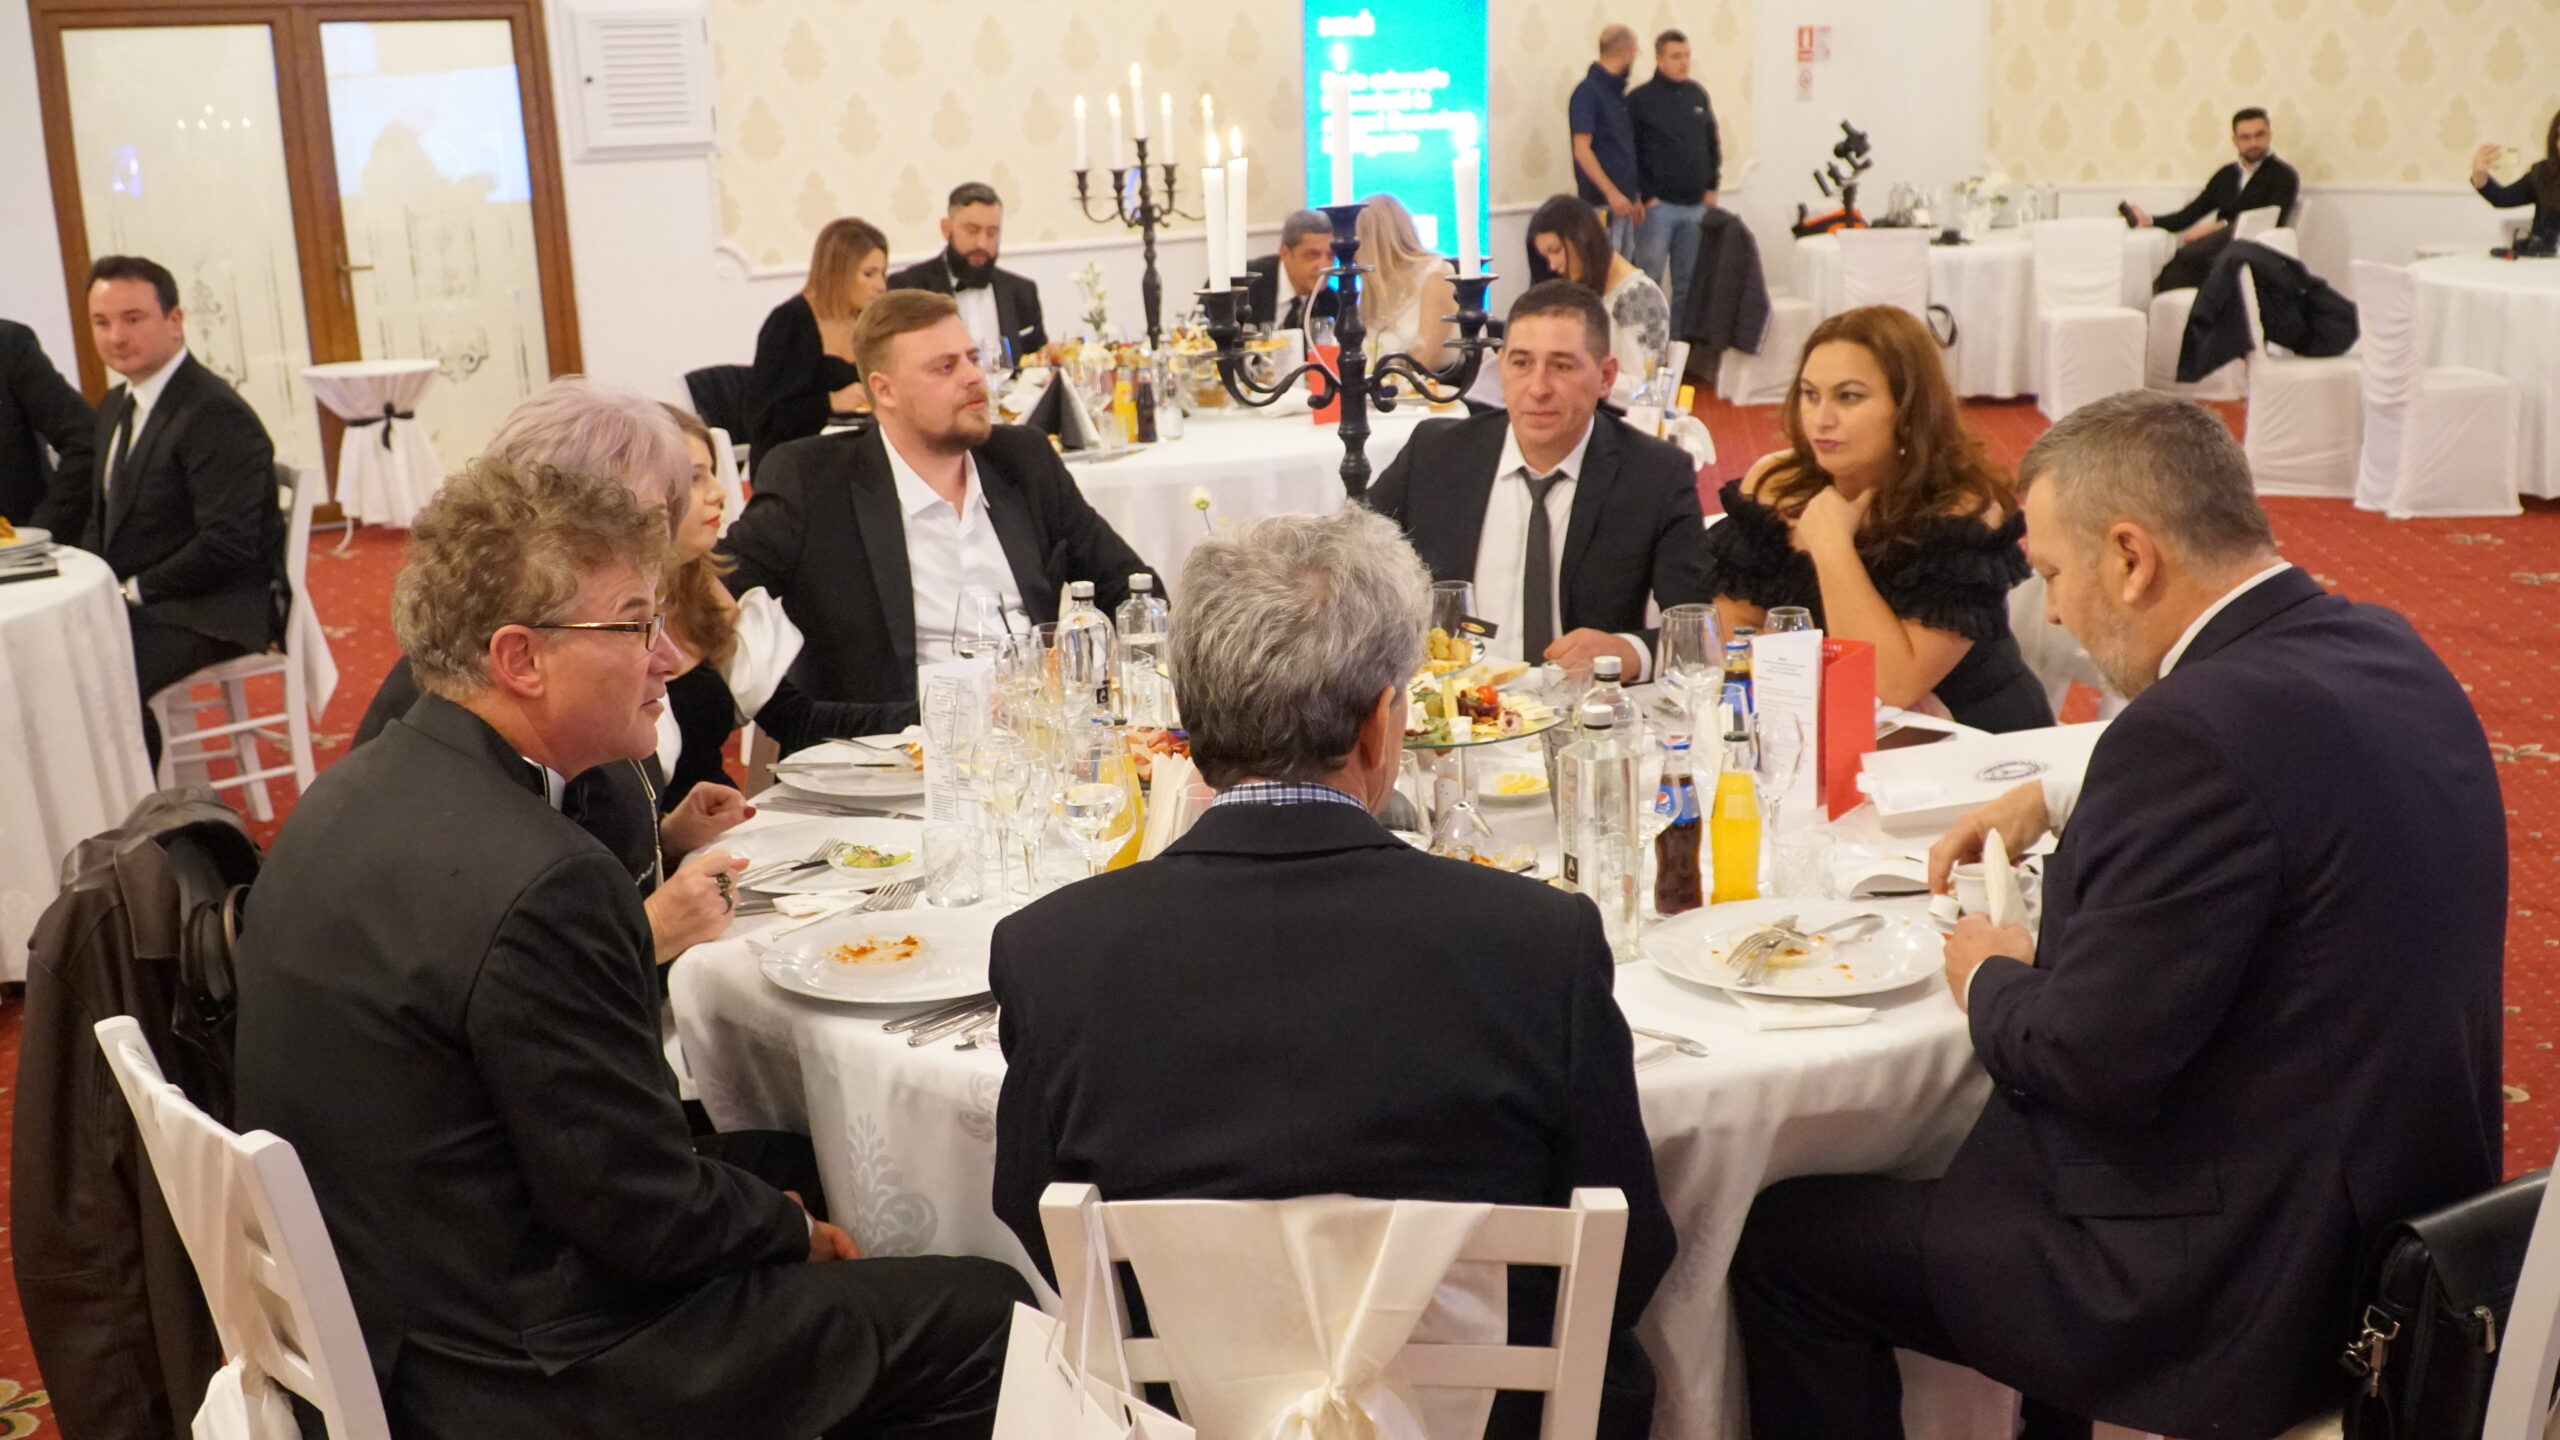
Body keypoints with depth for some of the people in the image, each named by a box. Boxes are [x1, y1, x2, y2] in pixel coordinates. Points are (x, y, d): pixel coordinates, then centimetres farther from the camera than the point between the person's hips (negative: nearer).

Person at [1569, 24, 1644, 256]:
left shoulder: (1617, 92, 15)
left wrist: (1633, 196, 20)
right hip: (1601, 204, -9)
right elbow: (1582, 150, -17)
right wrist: (1612, 193, -21)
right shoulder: (1588, 91, -10)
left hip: (1622, 203, 9)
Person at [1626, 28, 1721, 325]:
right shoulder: (1639, 99, -4)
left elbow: (1713, 142, 19)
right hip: (1658, 205, -5)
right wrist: (1645, 195, -10)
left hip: (1696, 205, 5)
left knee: (1687, 281, 9)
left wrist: (1711, 187, 10)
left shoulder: (1698, 94, 11)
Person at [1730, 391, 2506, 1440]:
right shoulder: (2381, 652, 3)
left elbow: (2088, 1058, -23)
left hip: (2242, 1278, -10)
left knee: (1788, 1240, 2)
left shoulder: (2199, 726, -26)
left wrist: (1987, 978, -4)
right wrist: (2061, 804, 20)